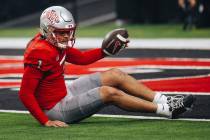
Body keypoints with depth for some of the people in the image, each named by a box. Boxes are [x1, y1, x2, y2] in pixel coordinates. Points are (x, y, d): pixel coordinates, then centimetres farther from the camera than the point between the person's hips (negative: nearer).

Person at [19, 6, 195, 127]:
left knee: (115, 75, 5)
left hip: (64, 92, 10)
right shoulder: (40, 54, -28)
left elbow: (81, 58, 15)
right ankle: (167, 110, -9)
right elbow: (25, 94, -28)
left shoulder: (56, 43, 1)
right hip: (55, 109, -10)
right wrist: (46, 121, -29)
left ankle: (163, 100, 7)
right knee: (109, 93, -19)